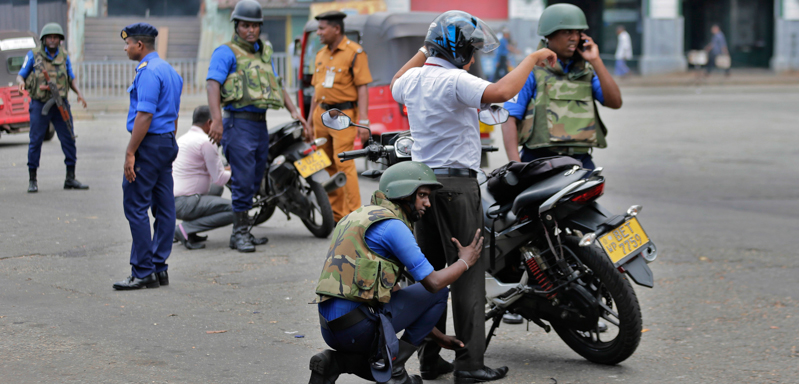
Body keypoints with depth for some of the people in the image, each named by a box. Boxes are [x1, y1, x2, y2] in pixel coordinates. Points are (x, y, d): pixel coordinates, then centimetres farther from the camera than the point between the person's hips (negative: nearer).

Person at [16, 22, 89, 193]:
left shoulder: (64, 56, 8)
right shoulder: (33, 55, -1)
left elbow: (71, 78, 14)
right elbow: (21, 75, 2)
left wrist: (79, 93, -3)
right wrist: (21, 83, -21)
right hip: (40, 104, -3)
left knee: (69, 140, 2)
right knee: (35, 141, -2)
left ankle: (70, 179, 11)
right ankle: (32, 180, 7)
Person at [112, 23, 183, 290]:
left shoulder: (148, 72, -15)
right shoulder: (169, 70, 17)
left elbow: (145, 116, -21)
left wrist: (130, 153, -20)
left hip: (149, 144, -10)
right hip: (168, 143, 10)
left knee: (135, 206, -7)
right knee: (164, 208, 9)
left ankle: (143, 272, -8)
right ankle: (159, 268, 12)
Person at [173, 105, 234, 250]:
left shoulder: (182, 139, 18)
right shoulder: (206, 142, -12)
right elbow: (219, 178, -11)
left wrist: (224, 169, 28)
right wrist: (232, 173, 9)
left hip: (171, 201, 10)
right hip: (185, 203, -10)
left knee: (216, 189, 32)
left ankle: (188, 231, 15)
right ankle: (186, 229, -13)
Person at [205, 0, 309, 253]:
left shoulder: (265, 52, 19)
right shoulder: (226, 52, -5)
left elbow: (276, 86, 27)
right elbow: (213, 84, -16)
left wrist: (294, 111, 16)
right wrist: (217, 120, -27)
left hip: (260, 123, 8)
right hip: (239, 123, -8)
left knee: (255, 181, 10)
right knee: (243, 180, -10)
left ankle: (243, 232, 18)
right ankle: (239, 233, -5)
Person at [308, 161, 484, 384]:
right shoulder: (392, 225, -9)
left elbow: (386, 291, 28)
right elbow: (432, 282, -12)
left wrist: (436, 336, 28)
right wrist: (465, 262, 10)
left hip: (331, 328, 9)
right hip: (357, 326, -9)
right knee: (439, 292, 4)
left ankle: (333, 363, 6)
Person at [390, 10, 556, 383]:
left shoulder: (413, 79, 8)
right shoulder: (455, 81, -16)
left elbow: (395, 85, 34)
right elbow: (500, 92, -32)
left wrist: (424, 52, 38)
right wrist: (531, 59, -19)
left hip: (422, 181, 8)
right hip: (457, 184, -8)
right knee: (467, 272, -5)